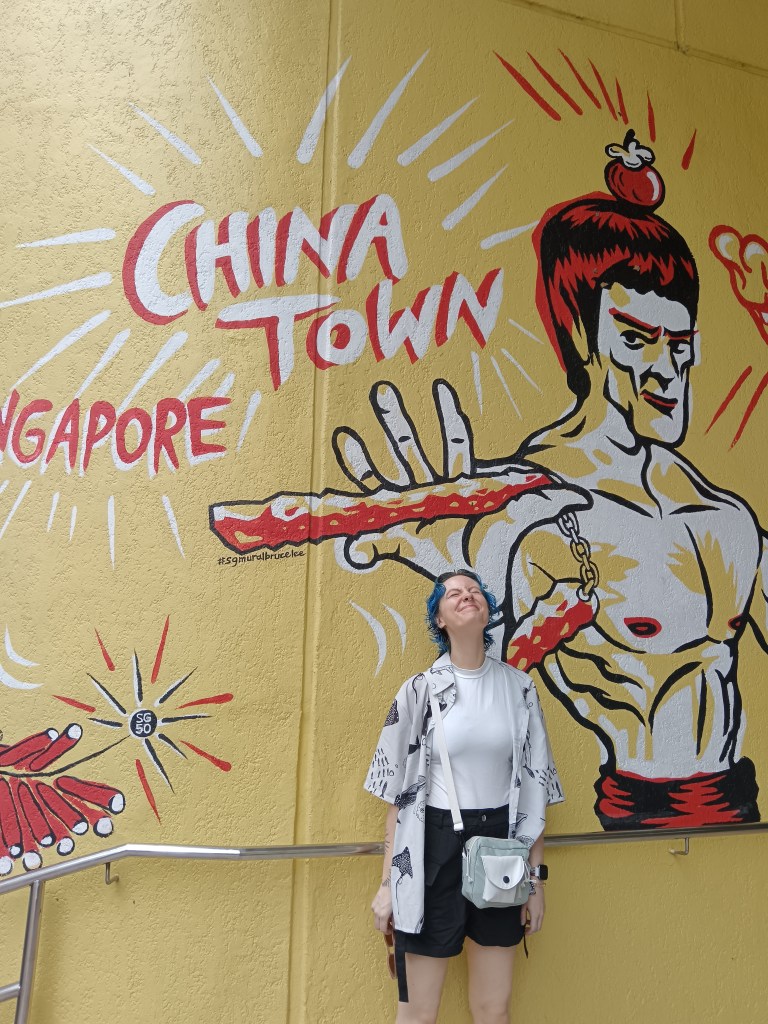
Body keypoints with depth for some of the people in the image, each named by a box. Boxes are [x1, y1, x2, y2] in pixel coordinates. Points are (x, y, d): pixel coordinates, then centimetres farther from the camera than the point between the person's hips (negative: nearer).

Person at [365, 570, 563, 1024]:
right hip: (434, 848, -2)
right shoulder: (419, 690, -5)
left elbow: (534, 786, 5)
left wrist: (536, 877, 4)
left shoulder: (519, 687, 1)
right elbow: (400, 792, -2)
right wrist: (388, 881, -2)